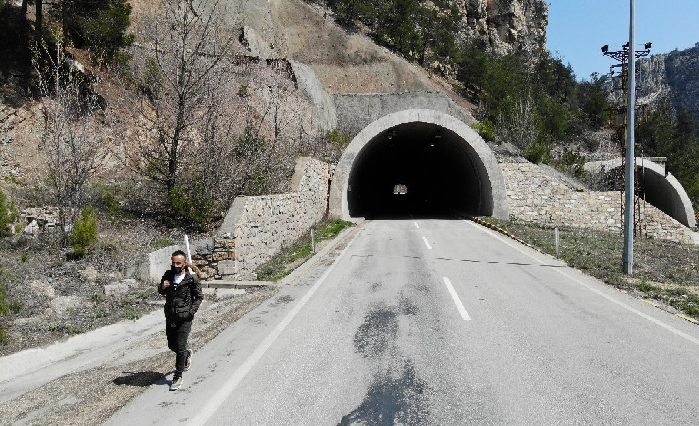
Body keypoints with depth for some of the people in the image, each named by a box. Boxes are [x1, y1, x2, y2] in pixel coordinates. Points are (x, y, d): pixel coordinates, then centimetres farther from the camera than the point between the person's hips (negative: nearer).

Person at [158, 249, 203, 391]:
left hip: (184, 318, -5)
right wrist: (162, 287, -6)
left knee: (180, 347, -3)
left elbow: (199, 297, -2)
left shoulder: (192, 278, -12)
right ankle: (187, 354, 48)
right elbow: (161, 292, 17)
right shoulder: (168, 276, 1)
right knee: (172, 346, 16)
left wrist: (192, 311, -14)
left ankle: (178, 377, 12)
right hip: (170, 317, 5)